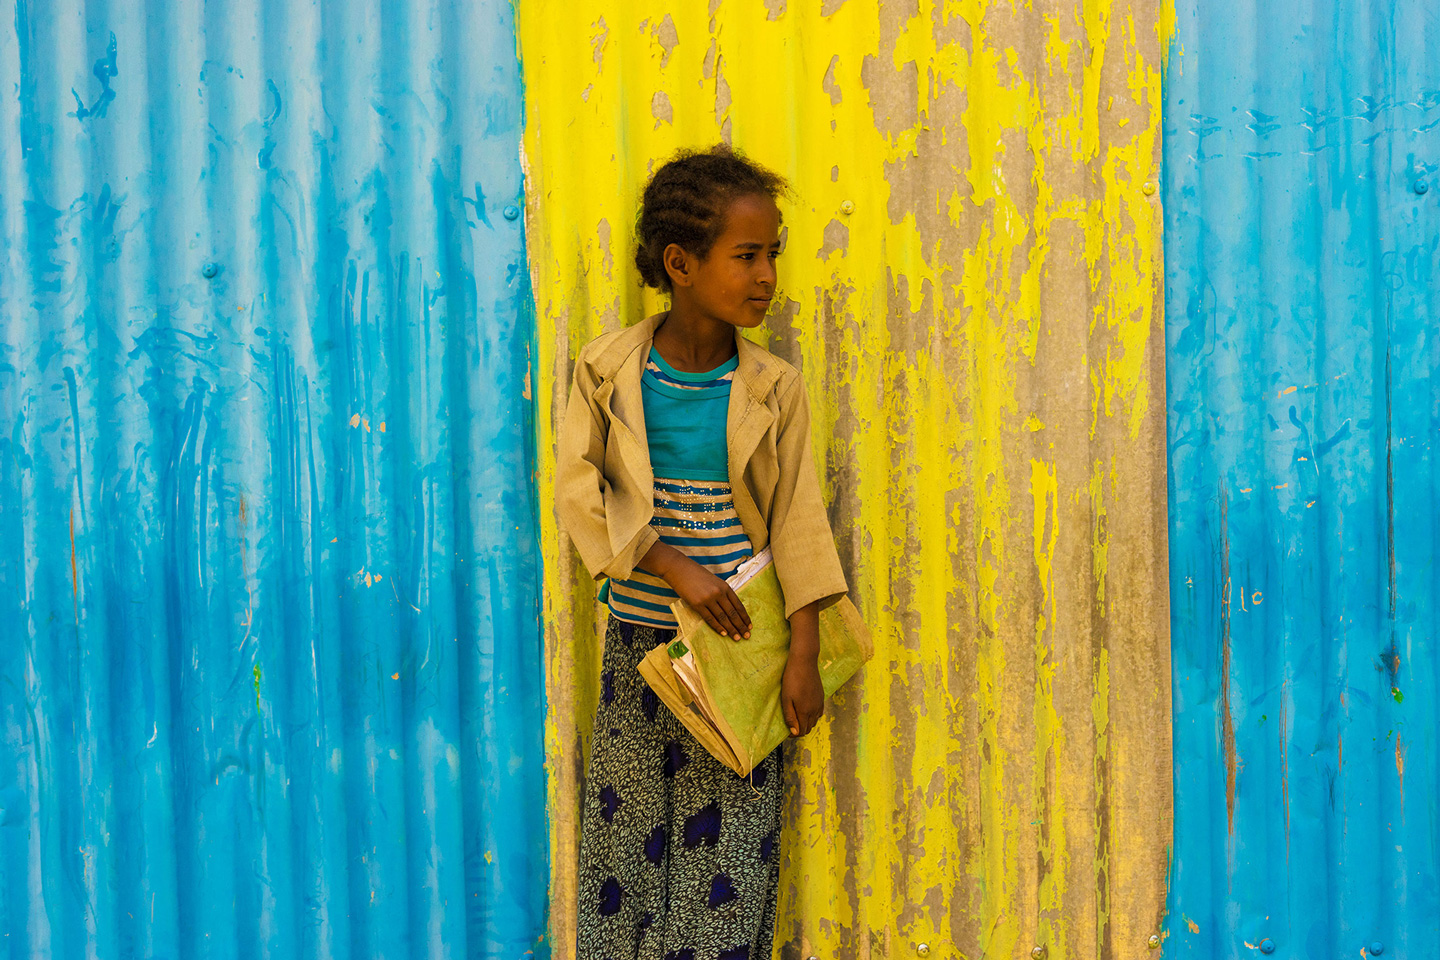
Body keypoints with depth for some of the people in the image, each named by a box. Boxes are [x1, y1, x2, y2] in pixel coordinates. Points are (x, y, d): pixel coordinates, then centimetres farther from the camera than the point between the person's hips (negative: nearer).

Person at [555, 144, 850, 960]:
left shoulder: (773, 390, -3)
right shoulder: (609, 373, -4)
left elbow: (798, 523, -3)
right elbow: (580, 488, -10)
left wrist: (804, 656, -7)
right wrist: (676, 569, -18)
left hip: (740, 639, 0)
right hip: (641, 636, 0)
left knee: (730, 838, 2)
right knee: (626, 825, 6)